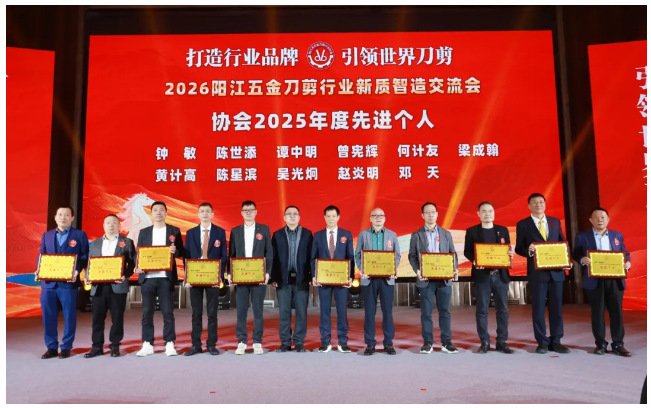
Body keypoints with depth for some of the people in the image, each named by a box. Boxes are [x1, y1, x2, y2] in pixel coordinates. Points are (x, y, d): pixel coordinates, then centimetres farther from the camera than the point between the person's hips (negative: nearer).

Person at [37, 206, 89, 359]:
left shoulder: (80, 235, 4)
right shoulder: (47, 235, 17)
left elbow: (85, 256, 0)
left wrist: (77, 271, -16)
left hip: (68, 282, -4)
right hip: (48, 282, 4)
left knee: (69, 316, 2)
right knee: (48, 316, 6)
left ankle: (66, 347, 13)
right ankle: (51, 347, 18)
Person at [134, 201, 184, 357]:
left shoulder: (174, 231, 8)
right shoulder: (144, 232, 13)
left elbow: (181, 253, 6)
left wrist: (175, 251, -16)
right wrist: (137, 267, -8)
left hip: (166, 277, -2)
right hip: (147, 277, 2)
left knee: (168, 312, -2)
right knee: (147, 312, 4)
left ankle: (169, 344, 5)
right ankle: (147, 344, 12)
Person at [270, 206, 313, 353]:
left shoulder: (307, 234, 6)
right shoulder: (277, 234, 7)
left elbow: (311, 256, 2)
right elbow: (273, 257, 3)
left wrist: (312, 276, -5)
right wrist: (273, 278, -3)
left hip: (301, 279, 0)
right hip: (283, 279, 0)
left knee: (301, 312, 3)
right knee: (284, 312, 4)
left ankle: (299, 343, 13)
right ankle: (285, 343, 14)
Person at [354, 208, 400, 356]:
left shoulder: (392, 235, 9)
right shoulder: (363, 234, 5)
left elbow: (397, 255, 8)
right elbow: (357, 255, 4)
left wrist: (394, 270, -9)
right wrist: (362, 270, -12)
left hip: (387, 278, 1)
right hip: (369, 278, -1)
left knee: (387, 310, 3)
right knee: (369, 311, 3)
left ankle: (388, 343, 13)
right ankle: (370, 343, 11)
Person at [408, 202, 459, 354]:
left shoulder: (446, 234, 11)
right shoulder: (416, 235, 5)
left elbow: (453, 253, 10)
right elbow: (412, 256, 2)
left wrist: (455, 269, -7)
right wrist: (417, 270, -14)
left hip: (445, 278, 2)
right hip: (426, 279, -1)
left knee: (445, 312, 6)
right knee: (426, 312, 2)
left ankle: (446, 342, 14)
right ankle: (427, 342, 12)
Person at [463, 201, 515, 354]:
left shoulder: (503, 230, 12)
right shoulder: (472, 231, 4)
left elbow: (508, 250, 11)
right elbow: (467, 251, 0)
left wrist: (511, 253, -11)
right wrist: (474, 260, -19)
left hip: (500, 274, 2)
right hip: (482, 275, -2)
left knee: (503, 309, 4)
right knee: (482, 310, 1)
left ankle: (502, 342, 13)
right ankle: (484, 342, 9)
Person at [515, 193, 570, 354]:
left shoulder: (555, 221, 11)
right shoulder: (523, 224, 1)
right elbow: (519, 248, 0)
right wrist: (529, 250, -21)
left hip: (556, 271, 3)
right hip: (537, 271, -3)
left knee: (557, 307, 6)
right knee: (538, 308, 2)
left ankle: (555, 341, 16)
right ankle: (542, 342, 12)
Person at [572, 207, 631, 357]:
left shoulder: (617, 235, 12)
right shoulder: (582, 237, 3)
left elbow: (625, 253, 15)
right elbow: (575, 255, 3)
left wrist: (627, 262, -5)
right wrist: (583, 260, -18)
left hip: (615, 279, 3)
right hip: (595, 280, -2)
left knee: (617, 312, 4)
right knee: (598, 312, 4)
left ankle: (618, 344, 13)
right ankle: (600, 343, 13)